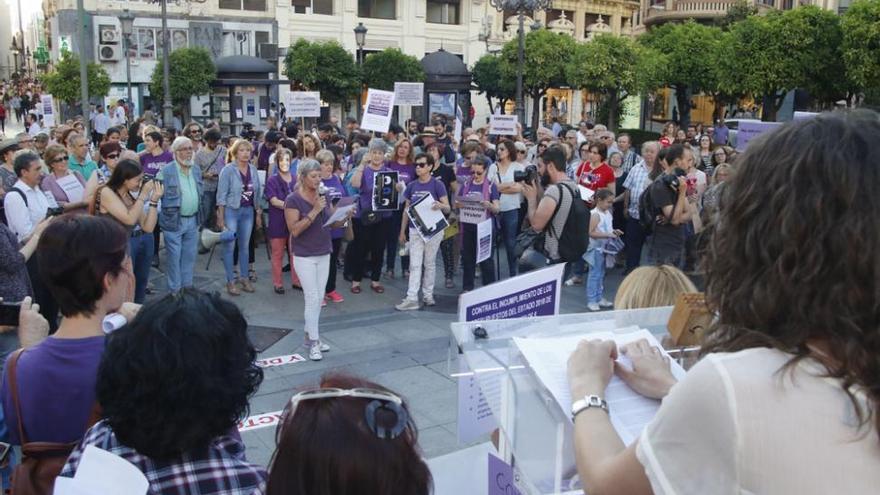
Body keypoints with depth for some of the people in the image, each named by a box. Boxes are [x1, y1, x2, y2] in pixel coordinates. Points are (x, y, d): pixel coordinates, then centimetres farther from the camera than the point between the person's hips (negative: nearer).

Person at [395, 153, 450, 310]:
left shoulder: (437, 185, -6)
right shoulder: (412, 186, 6)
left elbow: (447, 208, -9)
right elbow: (406, 209, 13)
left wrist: (440, 205, -32)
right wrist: (402, 231, 13)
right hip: (415, 229, 3)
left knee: (429, 263, 8)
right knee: (415, 264, -1)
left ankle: (428, 295, 19)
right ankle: (412, 298, -3)